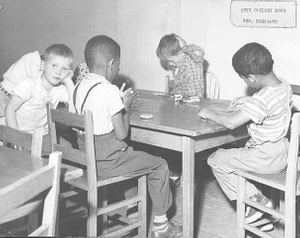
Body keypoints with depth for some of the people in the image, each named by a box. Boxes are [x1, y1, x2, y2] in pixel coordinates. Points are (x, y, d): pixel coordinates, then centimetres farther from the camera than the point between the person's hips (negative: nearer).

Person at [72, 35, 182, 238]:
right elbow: (121, 134, -16)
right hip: (105, 161, -9)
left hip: (84, 156, 9)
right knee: (160, 165, 6)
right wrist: (126, 106, -2)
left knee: (132, 156, 33)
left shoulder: (80, 86, 5)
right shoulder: (110, 91, -19)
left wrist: (121, 102, 13)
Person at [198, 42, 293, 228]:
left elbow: (231, 123, -32)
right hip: (282, 151, 9)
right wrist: (247, 102, 8)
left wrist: (210, 114, -15)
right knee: (233, 154, 27)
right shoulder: (284, 85, -3)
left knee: (215, 160, 5)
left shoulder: (262, 99, -30)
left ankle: (255, 199, 10)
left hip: (266, 158, -9)